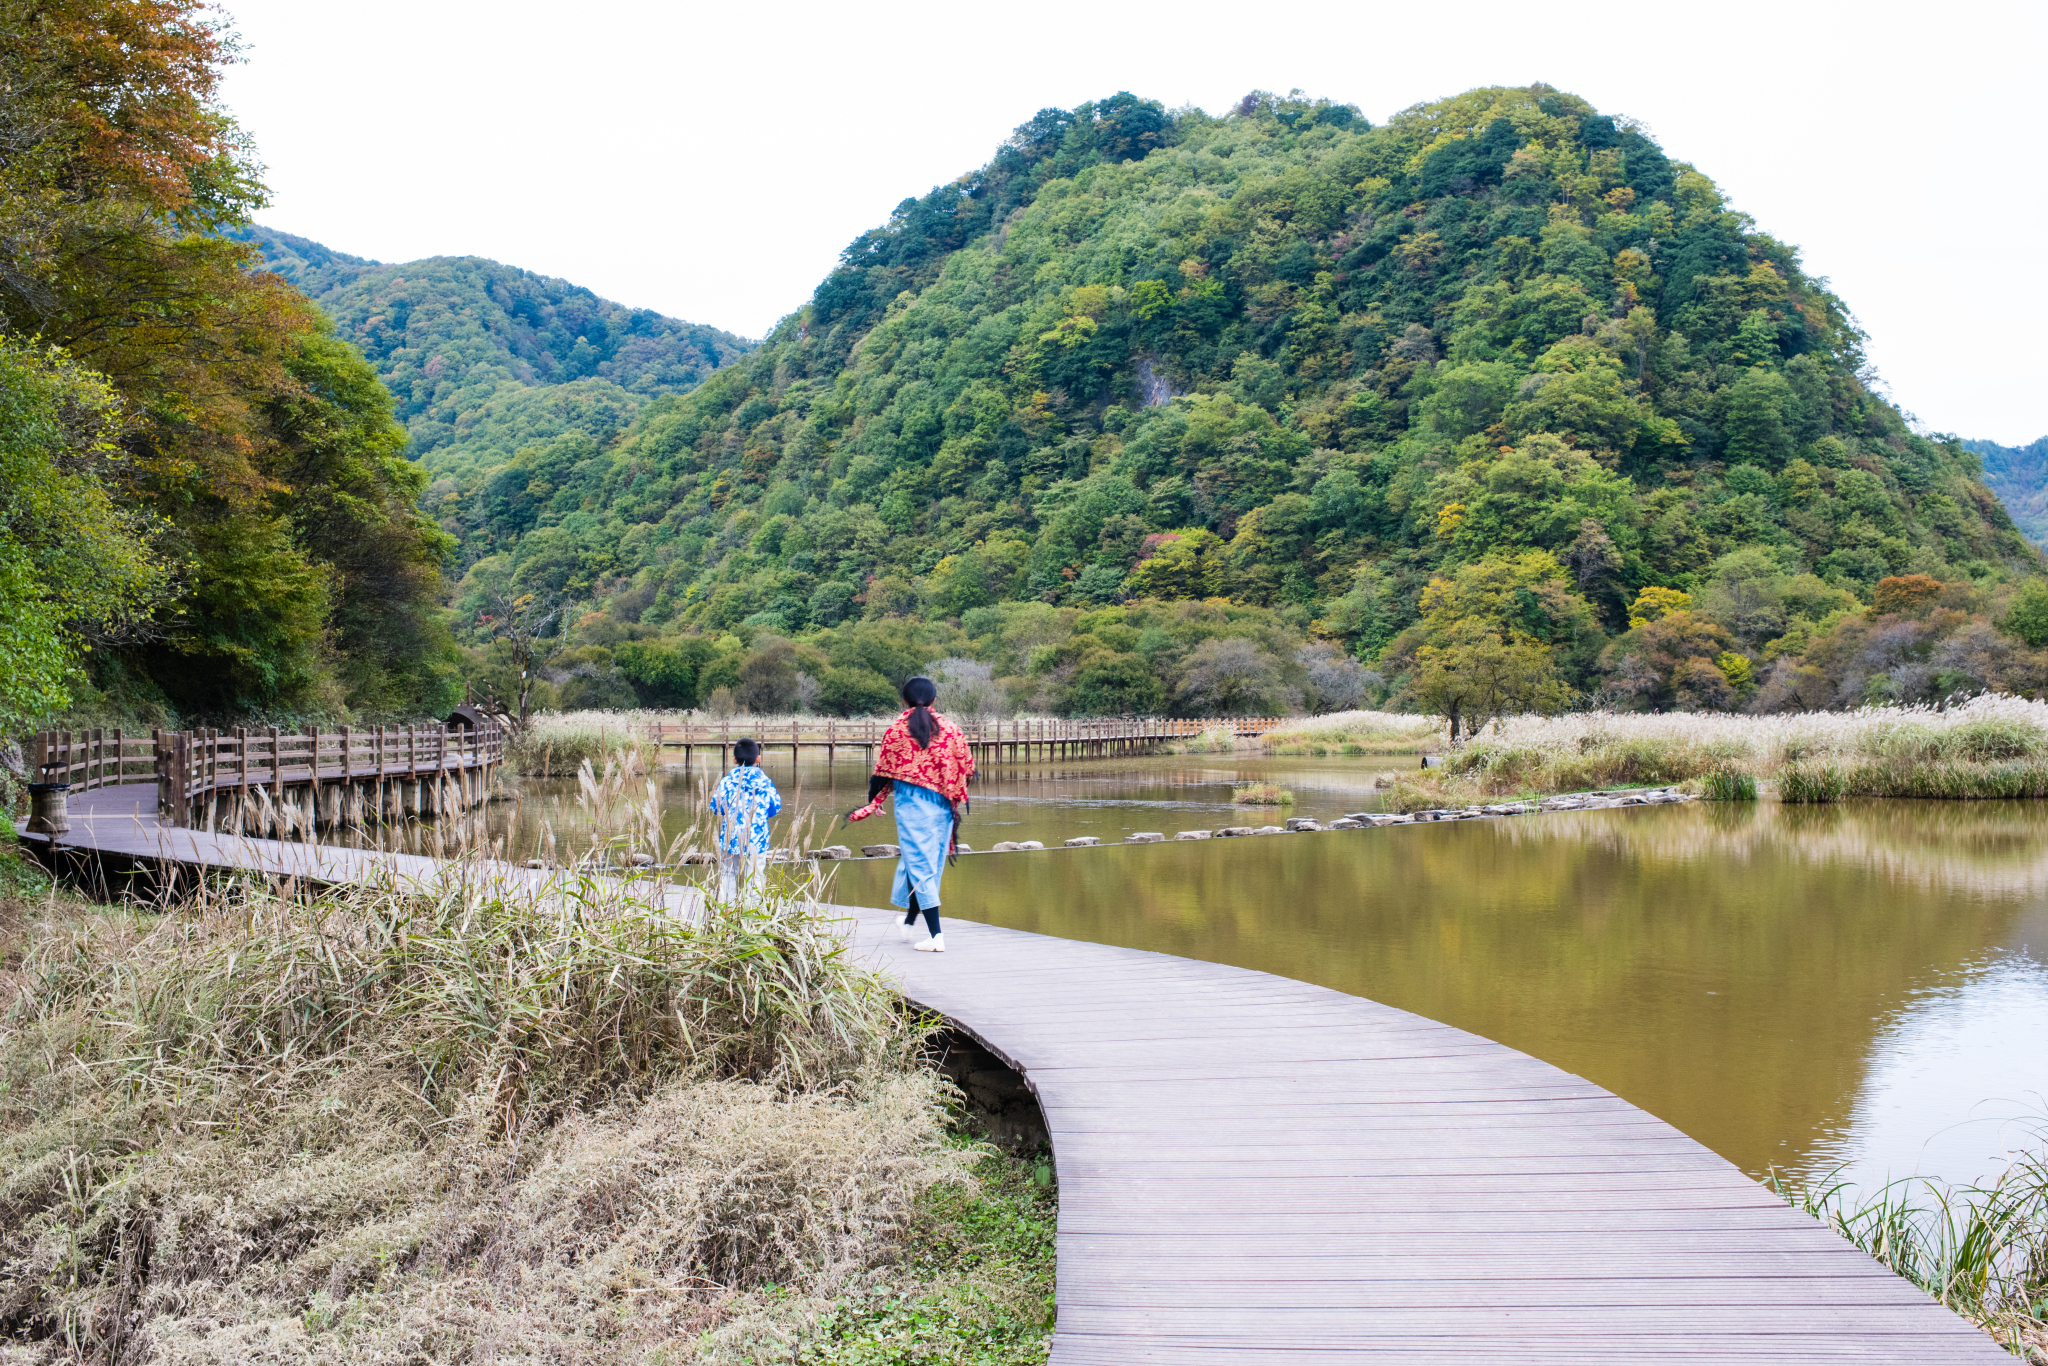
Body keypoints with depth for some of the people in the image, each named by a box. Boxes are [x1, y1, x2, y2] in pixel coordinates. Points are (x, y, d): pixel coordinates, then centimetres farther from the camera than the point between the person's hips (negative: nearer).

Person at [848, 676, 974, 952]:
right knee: (930, 864, 17)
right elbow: (967, 767, 6)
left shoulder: (895, 730, -2)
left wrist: (873, 802, 18)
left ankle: (936, 935, -13)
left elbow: (883, 772, 3)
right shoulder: (950, 729, 3)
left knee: (918, 863, -3)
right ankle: (908, 923, 33)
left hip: (910, 802, -3)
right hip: (942, 804, 3)